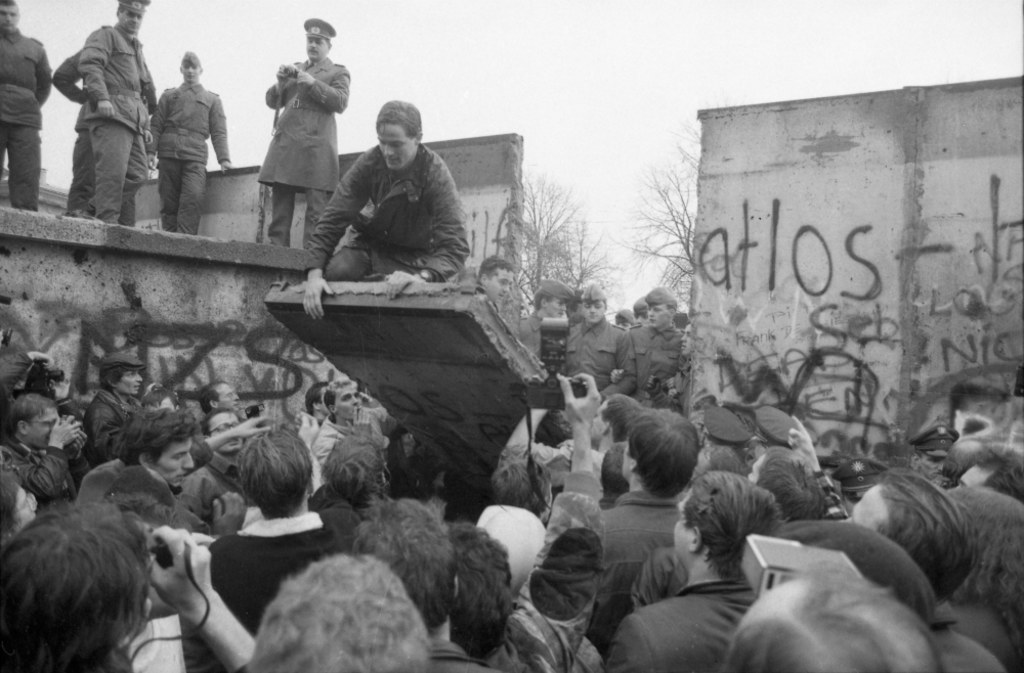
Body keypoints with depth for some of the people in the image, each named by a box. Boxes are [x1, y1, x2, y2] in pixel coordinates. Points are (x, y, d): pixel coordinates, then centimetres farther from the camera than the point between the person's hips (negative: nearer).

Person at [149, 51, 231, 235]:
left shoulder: (212, 99, 20)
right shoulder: (169, 95, 21)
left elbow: (219, 132, 10)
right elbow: (156, 125, 14)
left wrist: (223, 158, -3)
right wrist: (151, 151, -1)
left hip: (195, 155, -2)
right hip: (169, 154, 2)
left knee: (193, 197, -21)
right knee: (168, 202, -2)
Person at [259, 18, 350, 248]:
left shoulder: (338, 72, 13)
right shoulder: (294, 68, 26)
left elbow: (340, 103, -4)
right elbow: (272, 101, 21)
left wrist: (312, 83, -10)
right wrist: (281, 82, 2)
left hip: (316, 147, -5)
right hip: (284, 145, 5)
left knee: (316, 211, -12)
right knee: (280, 209, -1)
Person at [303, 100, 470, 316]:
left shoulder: (435, 174, -24)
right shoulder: (369, 163, -15)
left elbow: (455, 246, -31)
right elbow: (333, 218, -15)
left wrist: (422, 277, -51)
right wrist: (315, 273, -29)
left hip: (415, 255, -2)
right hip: (373, 241, 3)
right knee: (335, 271, -26)